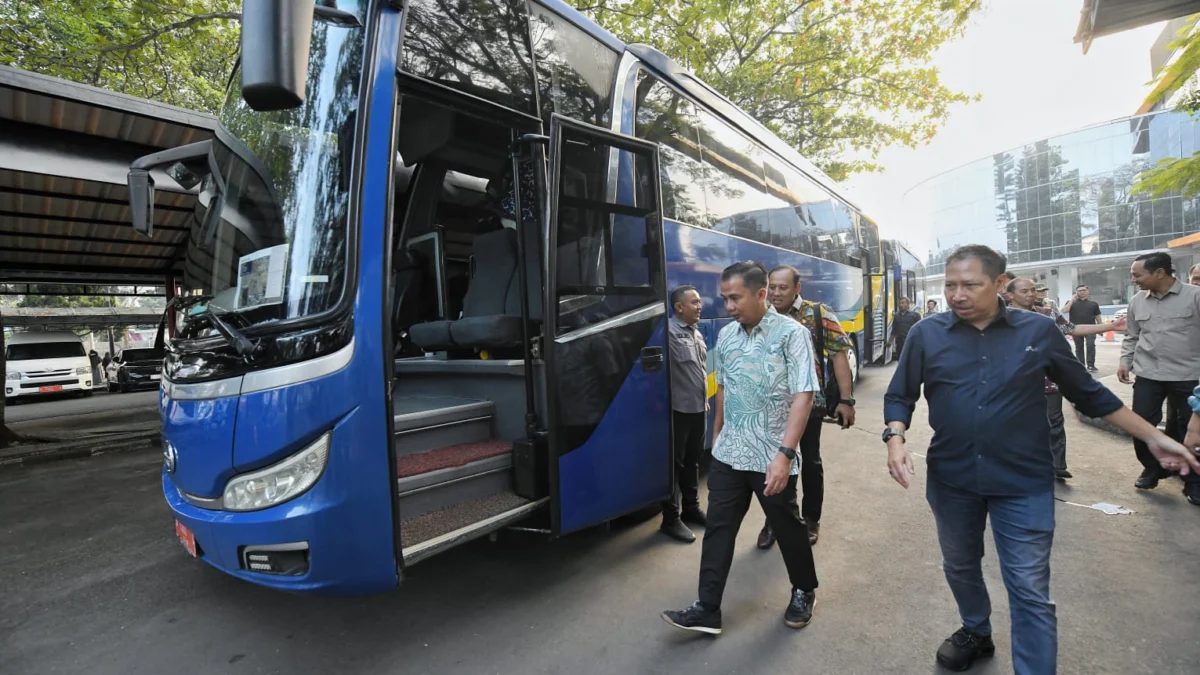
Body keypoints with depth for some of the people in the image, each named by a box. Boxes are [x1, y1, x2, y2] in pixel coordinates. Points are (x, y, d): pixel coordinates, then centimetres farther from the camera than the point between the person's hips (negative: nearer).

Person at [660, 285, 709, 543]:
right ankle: (671, 518, 12)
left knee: (692, 461, 18)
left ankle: (691, 508, 33)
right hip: (678, 410, -8)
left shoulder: (696, 333, 13)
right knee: (675, 463, 1)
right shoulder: (669, 332, -17)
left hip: (698, 408, 9)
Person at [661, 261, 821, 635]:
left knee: (787, 527, 14)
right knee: (718, 529, 7)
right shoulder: (725, 336, 4)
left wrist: (785, 453, -25)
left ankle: (804, 591, 39)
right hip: (728, 454, 5)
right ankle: (707, 609, 16)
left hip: (771, 457, -5)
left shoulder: (791, 333, -13)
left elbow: (804, 396, -18)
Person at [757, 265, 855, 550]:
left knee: (810, 462, 12)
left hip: (809, 402, -2)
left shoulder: (819, 315, -7)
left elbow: (839, 355, -7)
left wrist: (845, 399, -13)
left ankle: (811, 520, 31)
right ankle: (774, 520, 26)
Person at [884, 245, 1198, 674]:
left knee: (1030, 592, 3)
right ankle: (975, 633, 47)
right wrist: (895, 439, -17)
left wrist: (1154, 438, 6)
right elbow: (900, 396, 0)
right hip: (950, 480, 2)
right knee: (959, 568, 22)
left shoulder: (1039, 331, -4)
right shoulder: (926, 334, -6)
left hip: (1023, 483, -1)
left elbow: (1089, 393, 7)